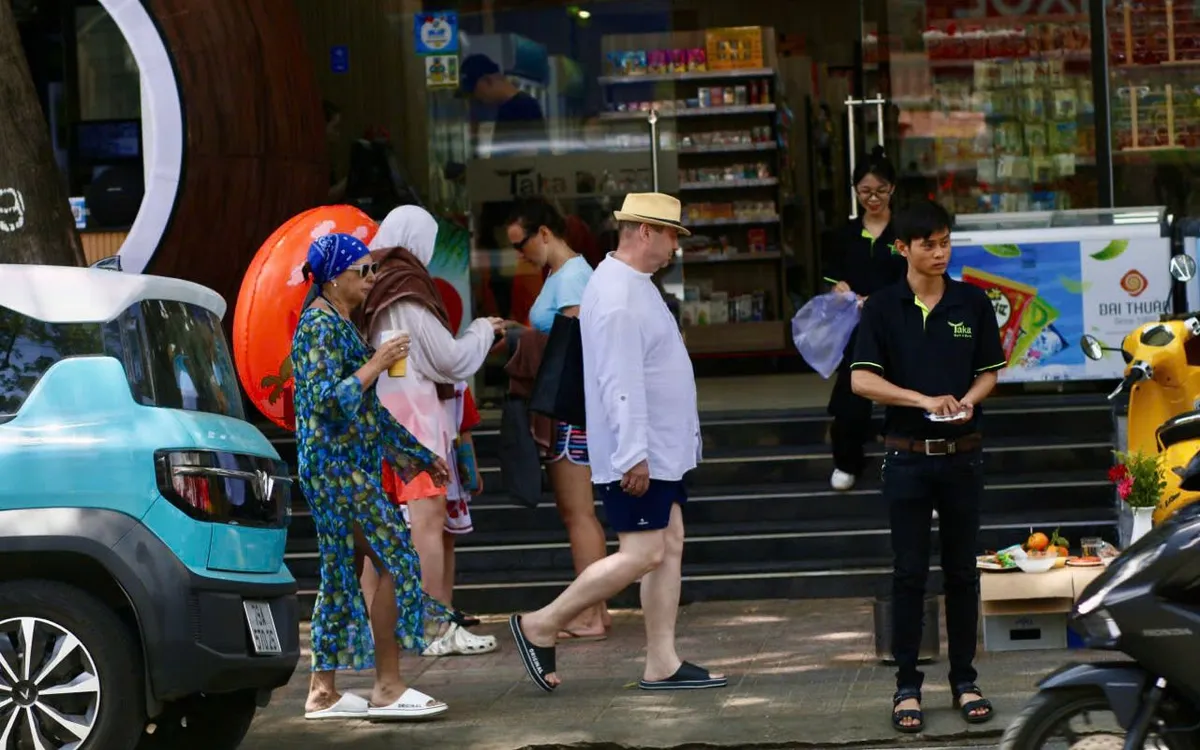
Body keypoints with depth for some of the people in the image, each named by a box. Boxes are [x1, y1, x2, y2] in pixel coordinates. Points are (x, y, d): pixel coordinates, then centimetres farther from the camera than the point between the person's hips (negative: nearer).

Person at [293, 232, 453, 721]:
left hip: (349, 466, 10)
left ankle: (323, 691, 10)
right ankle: (387, 688, -7)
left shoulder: (339, 323, 17)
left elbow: (366, 406, 23)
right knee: (395, 557, -9)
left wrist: (416, 455, 25)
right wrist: (376, 365, -21)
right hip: (337, 465, -10)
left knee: (340, 572, 9)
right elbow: (326, 398, -23)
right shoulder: (320, 325, -13)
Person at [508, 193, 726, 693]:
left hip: (660, 450, 11)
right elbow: (620, 381, -24)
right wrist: (634, 455, -26)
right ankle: (540, 627, -1)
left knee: (670, 547, 8)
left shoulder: (635, 286, 16)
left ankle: (662, 664, 9)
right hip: (636, 454, -11)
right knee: (643, 554, -10)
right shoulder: (617, 295, -19)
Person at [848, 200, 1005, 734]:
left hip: (962, 454, 2)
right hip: (908, 455, -1)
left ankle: (964, 680, 17)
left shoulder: (972, 303, 3)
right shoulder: (883, 307, -2)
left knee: (962, 569, 7)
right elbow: (861, 379, -9)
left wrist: (968, 400, -13)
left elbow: (989, 372, 9)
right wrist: (924, 399, -21)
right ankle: (907, 686, 6)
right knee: (909, 573, 1)